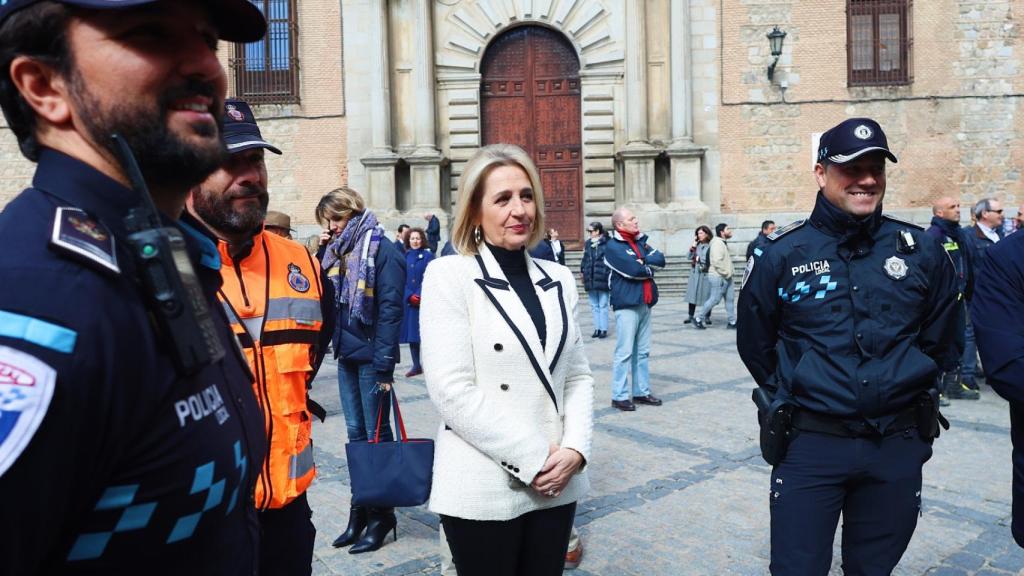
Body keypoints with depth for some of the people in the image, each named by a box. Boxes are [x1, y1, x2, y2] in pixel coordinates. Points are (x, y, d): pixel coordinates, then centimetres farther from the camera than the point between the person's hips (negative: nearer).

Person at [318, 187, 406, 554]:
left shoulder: (381, 250, -11)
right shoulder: (338, 251, 11)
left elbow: (390, 310, -15)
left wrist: (384, 365, -18)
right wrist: (324, 254, 2)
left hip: (370, 357, -7)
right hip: (346, 355, 7)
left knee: (377, 435, 4)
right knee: (356, 435, 13)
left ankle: (380, 515, 16)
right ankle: (360, 511, 24)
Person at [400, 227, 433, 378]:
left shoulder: (428, 255, -1)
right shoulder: (404, 257, 9)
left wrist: (421, 296, -15)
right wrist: (410, 296, -8)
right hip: (408, 301, 4)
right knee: (411, 333, 6)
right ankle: (416, 366, 13)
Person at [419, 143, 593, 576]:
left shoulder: (558, 280, 8)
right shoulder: (449, 275, -8)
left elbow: (578, 376, 9)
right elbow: (452, 391, -15)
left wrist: (574, 449, -7)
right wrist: (533, 458, -15)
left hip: (555, 483, 5)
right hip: (484, 489, -4)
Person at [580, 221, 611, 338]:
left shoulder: (607, 244, -8)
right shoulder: (588, 244, 9)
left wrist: (610, 275, -11)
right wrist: (583, 271, 11)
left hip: (602, 279, -6)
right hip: (590, 279, 6)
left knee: (603, 305, 2)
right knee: (594, 306, 12)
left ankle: (604, 329, 10)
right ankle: (597, 328, 20)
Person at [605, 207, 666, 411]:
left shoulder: (641, 241, 16)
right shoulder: (613, 246, -7)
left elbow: (660, 260, 4)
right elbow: (633, 269, -18)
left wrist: (643, 261, -11)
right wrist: (650, 268, 0)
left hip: (645, 303, 7)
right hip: (626, 304, -7)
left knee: (642, 351, 12)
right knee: (624, 352, -5)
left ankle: (642, 392, 21)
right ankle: (619, 396, 1)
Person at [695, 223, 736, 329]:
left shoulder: (722, 243, 16)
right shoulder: (717, 243, -16)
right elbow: (717, 262, -25)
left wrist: (729, 274, 14)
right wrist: (726, 273, -18)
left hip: (726, 278, 10)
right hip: (718, 277, -10)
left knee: (730, 299, 9)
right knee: (714, 299, -5)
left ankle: (732, 322, 14)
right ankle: (698, 319, 4)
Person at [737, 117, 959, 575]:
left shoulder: (921, 251, 0)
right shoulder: (782, 254, -6)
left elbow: (939, 342, 14)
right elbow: (755, 346, 6)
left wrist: (902, 386, 13)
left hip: (898, 446, 3)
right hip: (810, 445, -2)